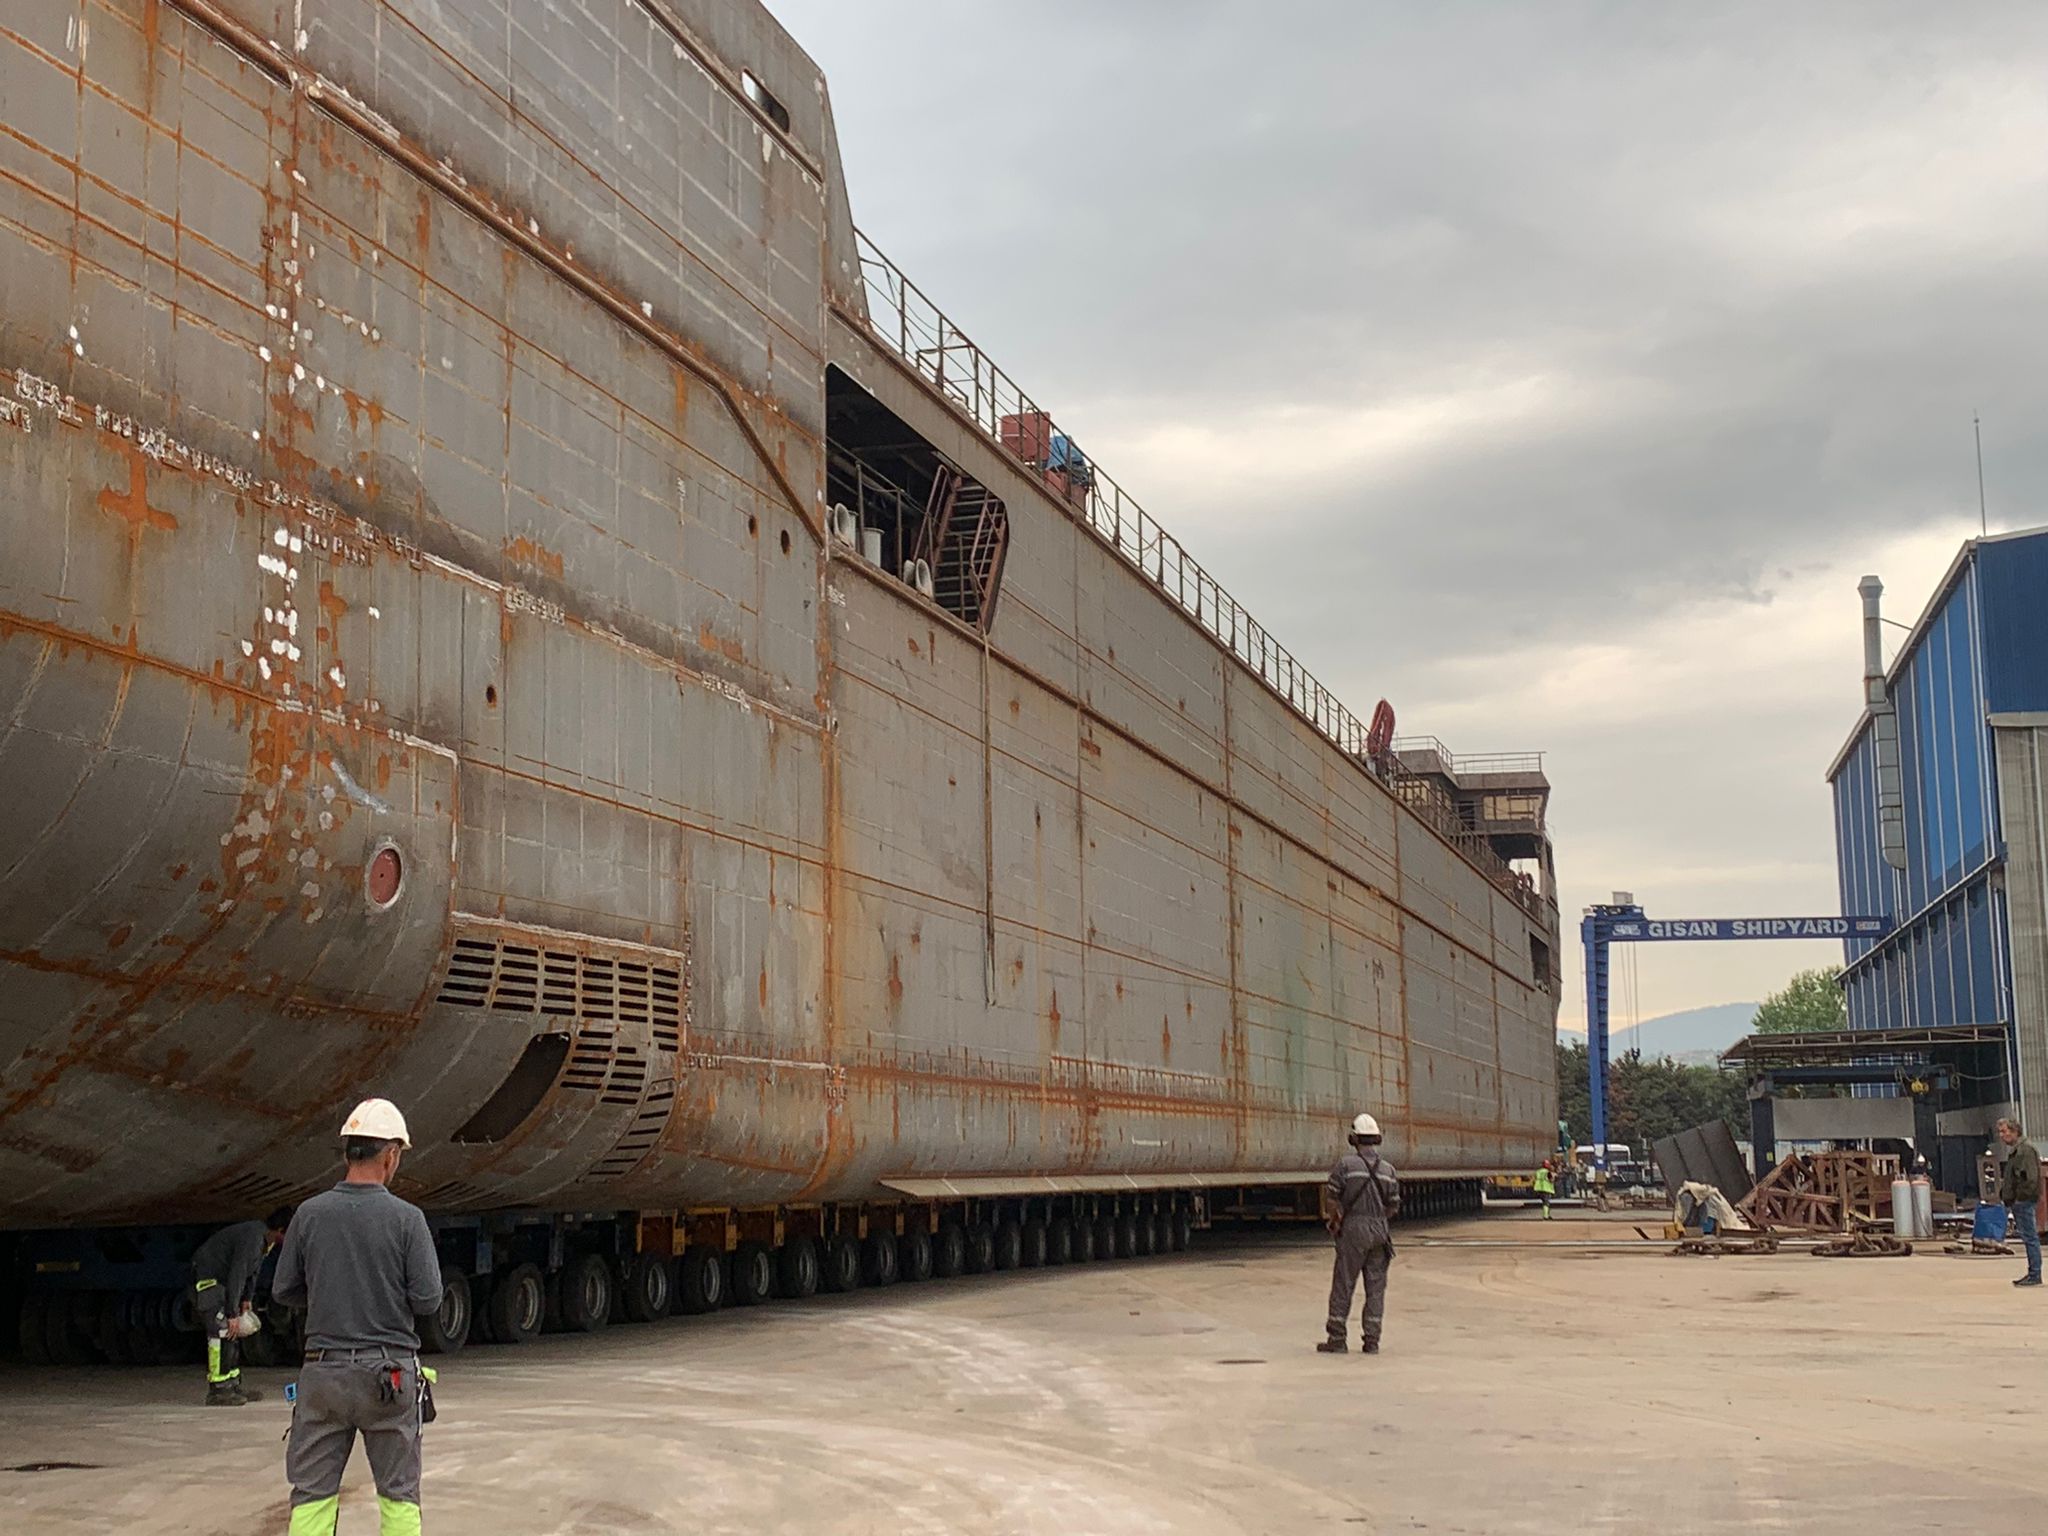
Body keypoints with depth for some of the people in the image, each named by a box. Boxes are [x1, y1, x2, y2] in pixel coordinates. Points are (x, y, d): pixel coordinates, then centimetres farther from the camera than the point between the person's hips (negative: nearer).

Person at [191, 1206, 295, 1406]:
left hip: (221, 1280, 11)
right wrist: (232, 1314, -27)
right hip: (207, 1279, -11)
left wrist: (247, 1300, 12)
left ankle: (233, 1385, 16)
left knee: (234, 1334, 11)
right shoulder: (252, 1237, -27)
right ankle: (217, 1391, -16)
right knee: (222, 1332, -16)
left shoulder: (263, 1238, 5)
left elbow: (252, 1271, 18)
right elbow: (237, 1275, -29)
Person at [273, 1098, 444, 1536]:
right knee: (399, 1493, 8)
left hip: (324, 1370, 2)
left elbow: (285, 1291, 4)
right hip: (389, 1373, -2)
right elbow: (428, 1298, -9)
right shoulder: (406, 1218, -8)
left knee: (312, 1493, 6)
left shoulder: (311, 1213, -1)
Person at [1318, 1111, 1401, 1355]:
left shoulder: (1346, 1163, -6)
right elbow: (1394, 1207, 5)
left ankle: (1337, 1339, 3)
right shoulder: (1388, 1169, 6)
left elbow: (1331, 1197, -8)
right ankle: (1372, 1341, 6)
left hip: (1354, 1228, -3)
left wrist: (1335, 1220, 8)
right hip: (1380, 1230, 3)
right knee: (1376, 1286, 7)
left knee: (1343, 1285, 2)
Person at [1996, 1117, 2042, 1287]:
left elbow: (2031, 1177, -20)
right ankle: (2033, 1273, 15)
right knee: (2028, 1237, 12)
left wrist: (2020, 1197, -18)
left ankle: (2035, 1275, -5)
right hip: (2016, 1202, 10)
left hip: (2023, 1201, -10)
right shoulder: (2013, 1150, 18)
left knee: (2030, 1237, -7)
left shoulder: (2026, 1149, -13)